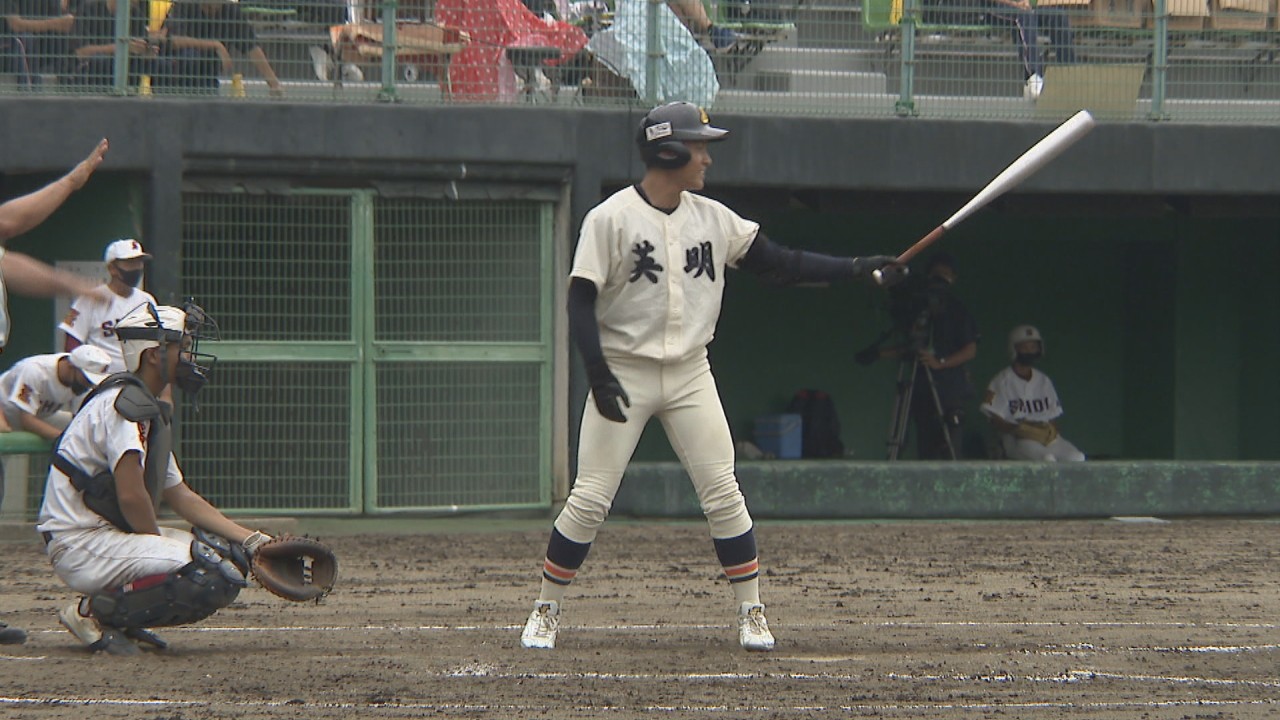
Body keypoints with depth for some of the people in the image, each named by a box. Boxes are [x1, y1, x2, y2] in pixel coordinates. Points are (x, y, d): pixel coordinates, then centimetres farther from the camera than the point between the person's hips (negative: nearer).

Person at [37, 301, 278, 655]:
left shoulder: (150, 412, 19)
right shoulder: (124, 402, -14)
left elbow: (182, 498, 20)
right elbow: (131, 496, -23)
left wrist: (253, 540, 12)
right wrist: (159, 546, -6)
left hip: (114, 534, 11)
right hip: (80, 545, -11)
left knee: (231, 555, 10)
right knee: (215, 577, -24)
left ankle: (121, 618, 7)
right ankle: (93, 612, -11)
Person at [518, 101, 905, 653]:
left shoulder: (713, 219, 4)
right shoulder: (611, 219, -10)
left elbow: (781, 264, 6)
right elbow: (581, 302, -12)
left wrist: (859, 269, -3)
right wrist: (599, 375, -22)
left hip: (690, 375, 4)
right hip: (623, 373, -4)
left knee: (723, 494, -3)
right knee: (589, 499, -5)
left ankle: (751, 612, 5)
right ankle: (546, 611, 8)